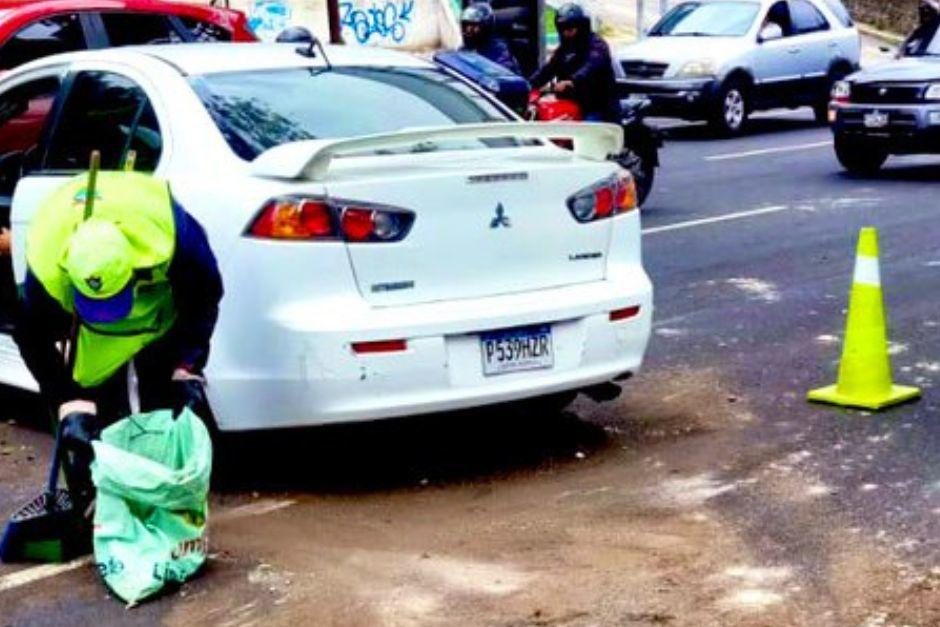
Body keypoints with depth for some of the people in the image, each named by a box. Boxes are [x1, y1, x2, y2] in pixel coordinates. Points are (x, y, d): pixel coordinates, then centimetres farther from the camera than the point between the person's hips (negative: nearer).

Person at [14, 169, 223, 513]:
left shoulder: (170, 230, -42)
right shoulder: (46, 263, -39)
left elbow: (205, 296, -22)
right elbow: (34, 339, -23)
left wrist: (188, 372, -26)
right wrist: (70, 408, -30)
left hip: (163, 311, 0)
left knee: (165, 413, 3)